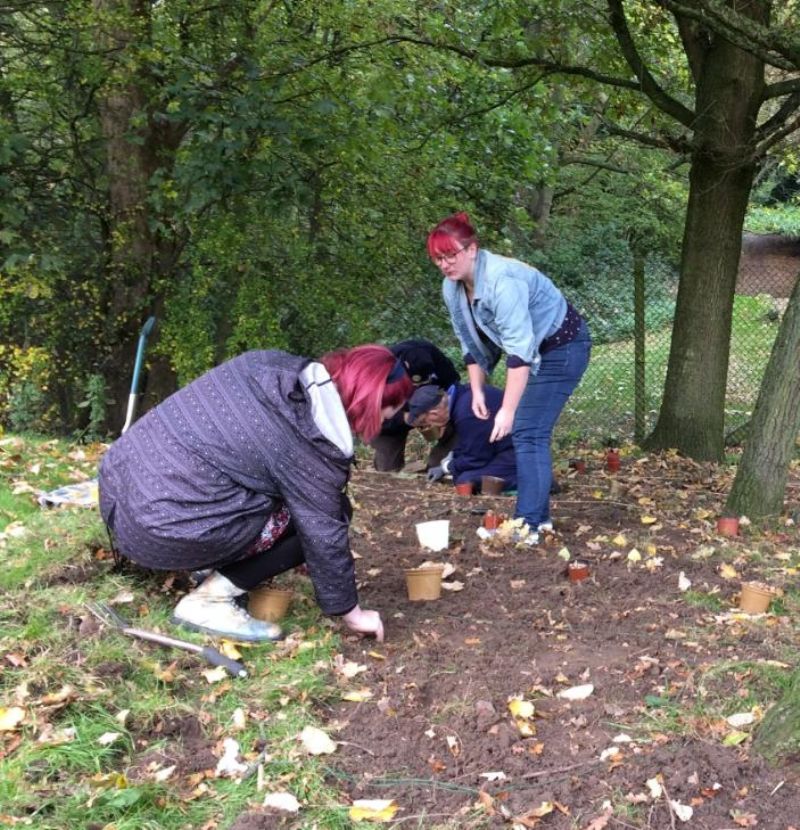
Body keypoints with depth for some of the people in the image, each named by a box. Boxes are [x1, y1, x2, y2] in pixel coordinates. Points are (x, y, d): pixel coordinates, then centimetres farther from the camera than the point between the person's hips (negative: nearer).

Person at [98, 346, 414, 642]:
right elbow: (324, 534, -7)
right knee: (312, 519, 0)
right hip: (162, 528, -9)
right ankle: (208, 601, -2)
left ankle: (217, 573, 14)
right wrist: (351, 613, 7)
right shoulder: (309, 445, -16)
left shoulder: (272, 365, 6)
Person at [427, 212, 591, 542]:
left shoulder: (501, 281, -32)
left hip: (562, 347, -9)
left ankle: (528, 525, -11)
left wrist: (508, 409, -36)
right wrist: (477, 391, 0)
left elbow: (520, 350, -35)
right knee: (531, 432, 10)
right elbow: (471, 342, 7)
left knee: (528, 432, -14)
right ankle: (540, 516, 20)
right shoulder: (452, 288, -5)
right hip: (534, 350, 9)